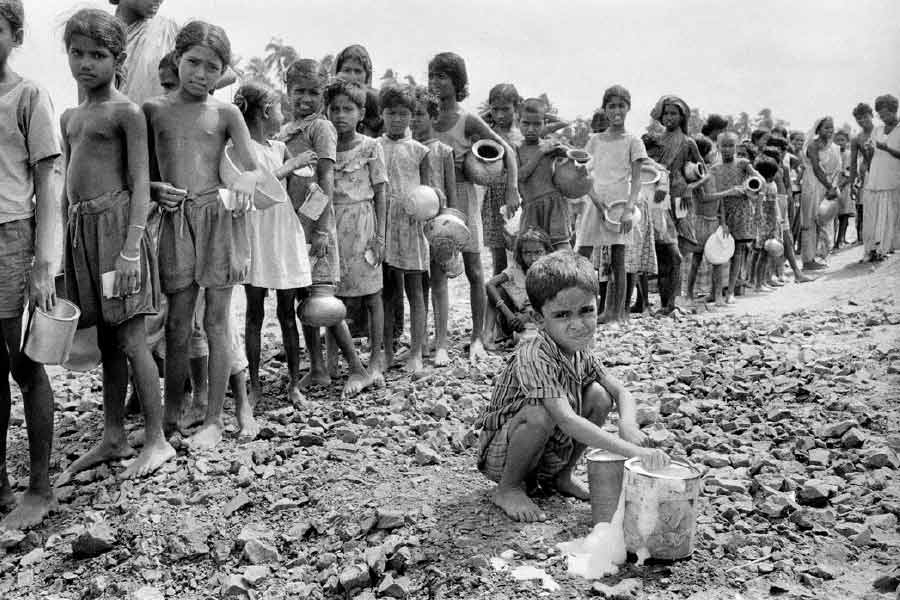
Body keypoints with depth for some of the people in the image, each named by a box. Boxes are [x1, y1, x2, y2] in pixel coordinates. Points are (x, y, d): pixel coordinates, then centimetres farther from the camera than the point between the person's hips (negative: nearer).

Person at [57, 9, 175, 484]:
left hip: (115, 222, -7)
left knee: (129, 340, -4)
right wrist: (60, 245, 17)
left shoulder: (125, 112, -6)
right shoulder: (69, 117, 17)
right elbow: (68, 184, 20)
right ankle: (113, 440, 21)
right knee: (106, 340, 12)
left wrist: (131, 248, -19)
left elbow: (140, 183, -11)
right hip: (80, 228, 7)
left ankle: (156, 441, 7)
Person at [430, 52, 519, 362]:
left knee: (473, 269, 2)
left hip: (462, 194, -4)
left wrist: (512, 189, -15)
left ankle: (477, 337, 11)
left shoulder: (468, 120, -6)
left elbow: (506, 150, -6)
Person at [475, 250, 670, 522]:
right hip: (500, 455, -7)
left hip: (551, 447, 7)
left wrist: (627, 423, -27)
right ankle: (508, 489, -9)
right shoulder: (534, 357, -33)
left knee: (599, 396, -9)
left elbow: (622, 392, -2)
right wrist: (632, 450, -47)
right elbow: (566, 421, -42)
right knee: (540, 413, -36)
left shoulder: (581, 351, -6)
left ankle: (560, 476, 8)